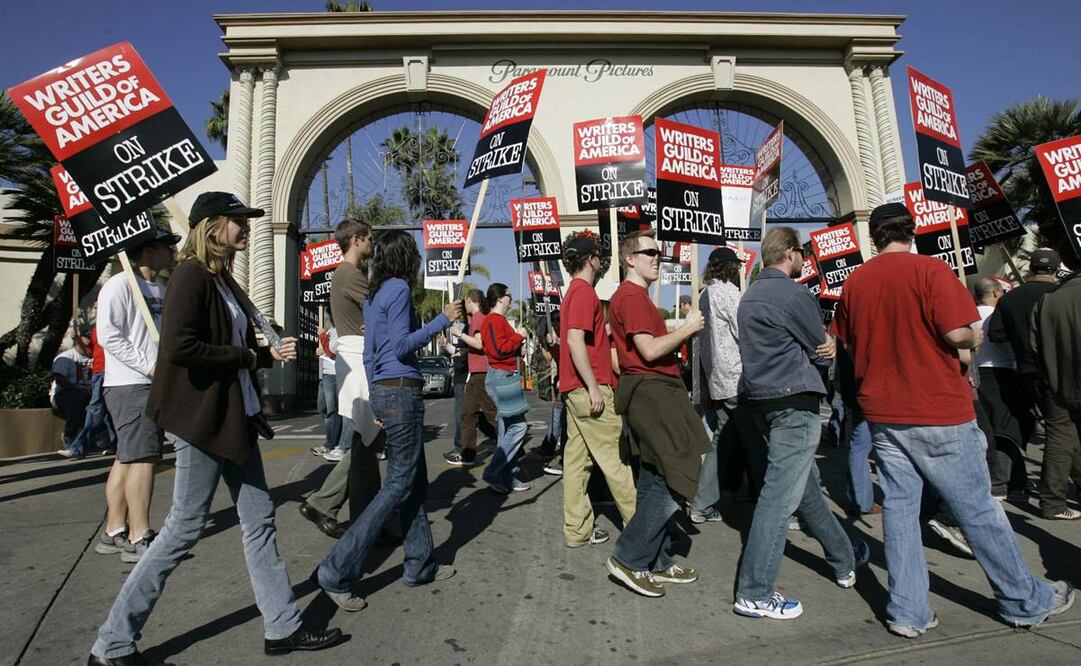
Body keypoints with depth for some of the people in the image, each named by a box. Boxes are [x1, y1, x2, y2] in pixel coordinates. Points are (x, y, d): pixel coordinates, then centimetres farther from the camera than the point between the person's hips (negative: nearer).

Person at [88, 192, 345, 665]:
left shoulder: (223, 280, 14)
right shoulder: (191, 276, -13)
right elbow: (178, 347, -25)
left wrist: (269, 355, 5)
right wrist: (245, 356, -15)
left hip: (235, 416, 9)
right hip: (201, 418, -9)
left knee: (259, 519, 11)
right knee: (185, 527, 3)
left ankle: (283, 626, 23)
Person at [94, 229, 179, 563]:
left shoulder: (162, 290, 18)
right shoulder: (121, 285, -8)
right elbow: (108, 335, -16)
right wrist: (148, 365, -17)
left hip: (155, 385, 9)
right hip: (130, 385, -9)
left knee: (127, 458, 12)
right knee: (143, 457, -8)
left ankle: (114, 532, 21)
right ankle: (139, 539, -1)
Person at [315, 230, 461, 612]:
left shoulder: (374, 295, 17)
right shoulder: (398, 288, -9)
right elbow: (401, 347, -18)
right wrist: (443, 320, -12)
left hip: (383, 392, 10)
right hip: (401, 392, -10)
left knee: (415, 481, 14)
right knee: (399, 484, -3)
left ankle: (419, 565, 23)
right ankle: (336, 572, -1)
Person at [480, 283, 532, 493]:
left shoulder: (499, 320, 20)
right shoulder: (494, 320, -11)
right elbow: (500, 349, -21)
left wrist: (518, 339, 8)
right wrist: (519, 336, -10)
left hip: (506, 376, 11)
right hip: (501, 376, -11)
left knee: (508, 428, 11)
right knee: (518, 426, -12)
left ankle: (507, 477, 16)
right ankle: (493, 473, -8)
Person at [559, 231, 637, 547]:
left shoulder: (574, 291, 18)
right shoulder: (584, 291, -12)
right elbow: (575, 341, -21)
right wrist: (594, 388, -21)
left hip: (576, 390, 10)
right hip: (589, 388, -10)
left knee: (578, 457, 10)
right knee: (614, 458, -1)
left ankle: (577, 530, 16)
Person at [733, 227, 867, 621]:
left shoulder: (750, 296, 15)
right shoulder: (793, 294, -12)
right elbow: (823, 350, -4)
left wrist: (821, 348, 7)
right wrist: (828, 347, 17)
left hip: (763, 399, 10)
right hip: (794, 401, -10)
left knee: (807, 485, 21)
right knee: (781, 494, -7)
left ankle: (844, 560, 39)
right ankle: (754, 594, -2)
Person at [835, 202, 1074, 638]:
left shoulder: (855, 282, 5)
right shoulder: (930, 269, -10)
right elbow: (958, 333, -17)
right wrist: (974, 339, 5)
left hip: (882, 413, 4)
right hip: (938, 411, -4)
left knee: (899, 509, 9)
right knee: (979, 511, 10)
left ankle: (908, 613, 15)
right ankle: (1026, 602, 29)